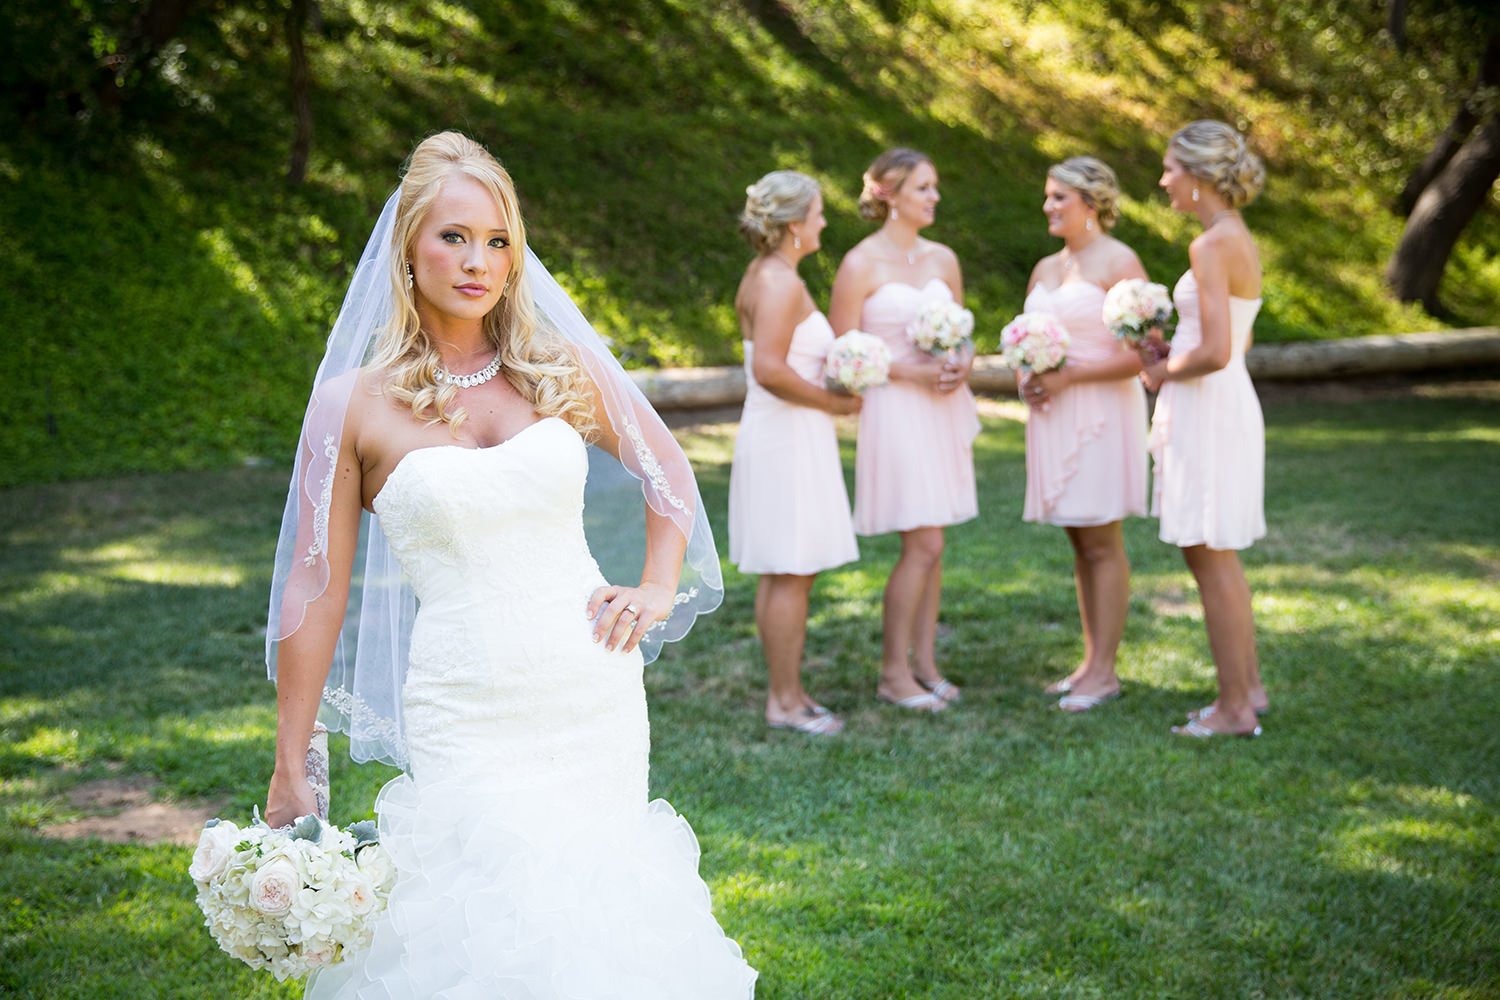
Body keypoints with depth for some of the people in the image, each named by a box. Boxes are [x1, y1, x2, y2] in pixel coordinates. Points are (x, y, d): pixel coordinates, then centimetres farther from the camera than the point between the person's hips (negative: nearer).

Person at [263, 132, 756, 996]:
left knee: (597, 924, 12)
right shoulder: (353, 403, -4)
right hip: (468, 719, -3)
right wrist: (290, 776, 0)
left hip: (598, 697, 3)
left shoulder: (564, 366, 3)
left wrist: (657, 590, 6)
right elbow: (313, 590, -1)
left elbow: (667, 470, 20)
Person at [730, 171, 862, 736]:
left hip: (785, 435, 10)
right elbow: (769, 369, -25)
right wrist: (834, 403, -14)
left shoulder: (766, 276, 14)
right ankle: (785, 702, 2)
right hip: (788, 436, -10)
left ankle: (786, 693, 20)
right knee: (791, 574, -4)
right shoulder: (780, 282, -17)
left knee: (783, 574, 13)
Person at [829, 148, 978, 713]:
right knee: (922, 545, -8)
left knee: (930, 544, 9)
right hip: (894, 411, -6)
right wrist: (911, 372, -16)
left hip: (942, 410, 6)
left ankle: (924, 661, 18)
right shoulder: (860, 264, -8)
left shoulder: (943, 259, 10)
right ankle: (893, 672, 4)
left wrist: (961, 365, -4)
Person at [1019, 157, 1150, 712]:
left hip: (1101, 412, -7)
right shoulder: (1045, 268, 15)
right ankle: (1091, 662, 17)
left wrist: (1067, 378, -18)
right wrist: (1025, 375, 3)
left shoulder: (1119, 263, -9)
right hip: (1054, 415, 7)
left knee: (1102, 542, -4)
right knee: (1081, 542, 11)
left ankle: (1104, 671, 1)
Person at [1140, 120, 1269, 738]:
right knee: (1214, 557, 18)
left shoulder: (1211, 245, -18)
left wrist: (1163, 373, -8)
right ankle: (1249, 686, 27)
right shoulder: (1240, 240, 12)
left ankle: (1234, 707, 8)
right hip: (1227, 406, 10)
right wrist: (1169, 349, 11)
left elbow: (1215, 353, -25)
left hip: (1207, 410, -10)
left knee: (1212, 559, -1)